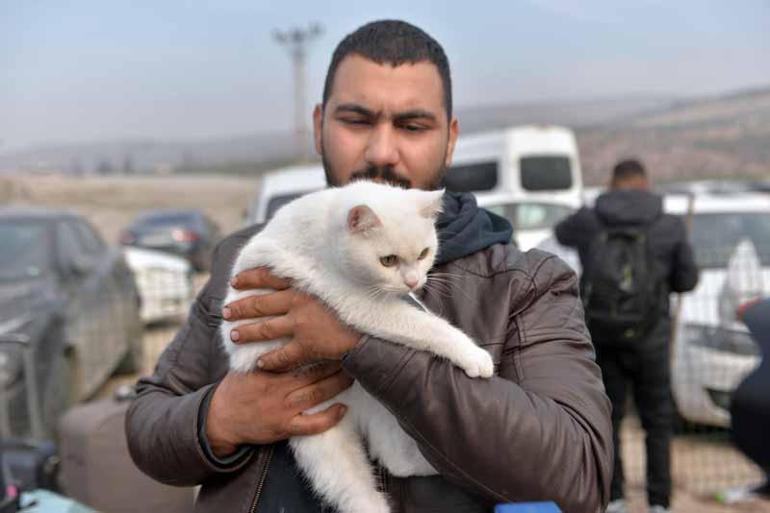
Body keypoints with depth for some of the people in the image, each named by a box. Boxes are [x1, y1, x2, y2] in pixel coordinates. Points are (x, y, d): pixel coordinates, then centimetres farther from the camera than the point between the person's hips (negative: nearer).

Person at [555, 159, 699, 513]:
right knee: (657, 421, 13)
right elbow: (687, 280, 2)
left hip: (599, 334, 1)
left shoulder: (588, 221, -1)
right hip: (648, 335, -1)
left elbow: (561, 234, 21)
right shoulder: (671, 225, -3)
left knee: (606, 417, 13)